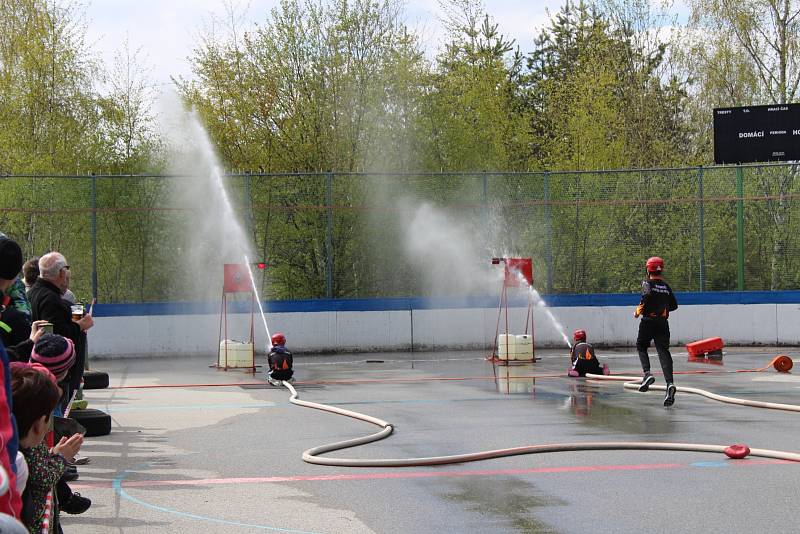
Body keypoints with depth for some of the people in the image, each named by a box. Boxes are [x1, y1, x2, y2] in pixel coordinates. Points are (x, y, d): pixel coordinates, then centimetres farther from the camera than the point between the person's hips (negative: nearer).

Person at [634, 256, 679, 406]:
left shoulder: (647, 283, -2)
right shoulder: (666, 286, 14)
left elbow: (647, 296, -22)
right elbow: (674, 305, 18)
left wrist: (638, 311, -10)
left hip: (648, 321, -4)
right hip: (663, 322, 4)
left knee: (641, 347, 17)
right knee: (663, 351, -4)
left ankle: (647, 373, -6)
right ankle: (670, 383, -23)